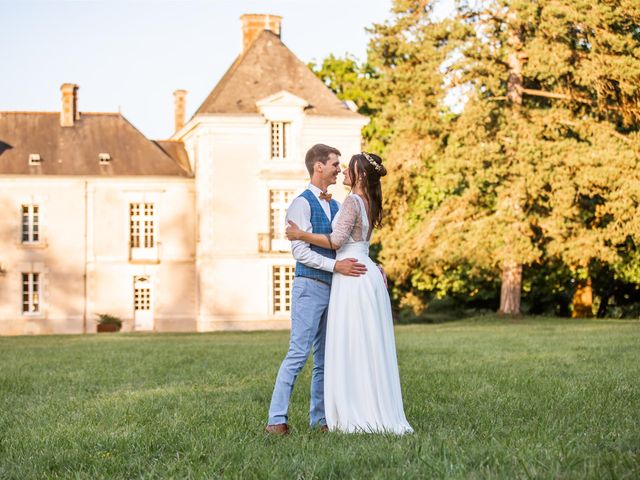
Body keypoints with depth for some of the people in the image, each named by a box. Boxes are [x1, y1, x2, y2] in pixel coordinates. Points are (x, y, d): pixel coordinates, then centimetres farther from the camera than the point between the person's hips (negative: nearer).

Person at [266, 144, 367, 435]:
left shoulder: (335, 207, 17)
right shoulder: (302, 204, -7)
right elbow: (300, 251, -15)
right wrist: (336, 266, -24)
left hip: (332, 289, 8)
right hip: (310, 286, -8)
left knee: (325, 357, 9)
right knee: (298, 354, -11)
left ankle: (319, 419, 14)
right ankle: (277, 420, -9)